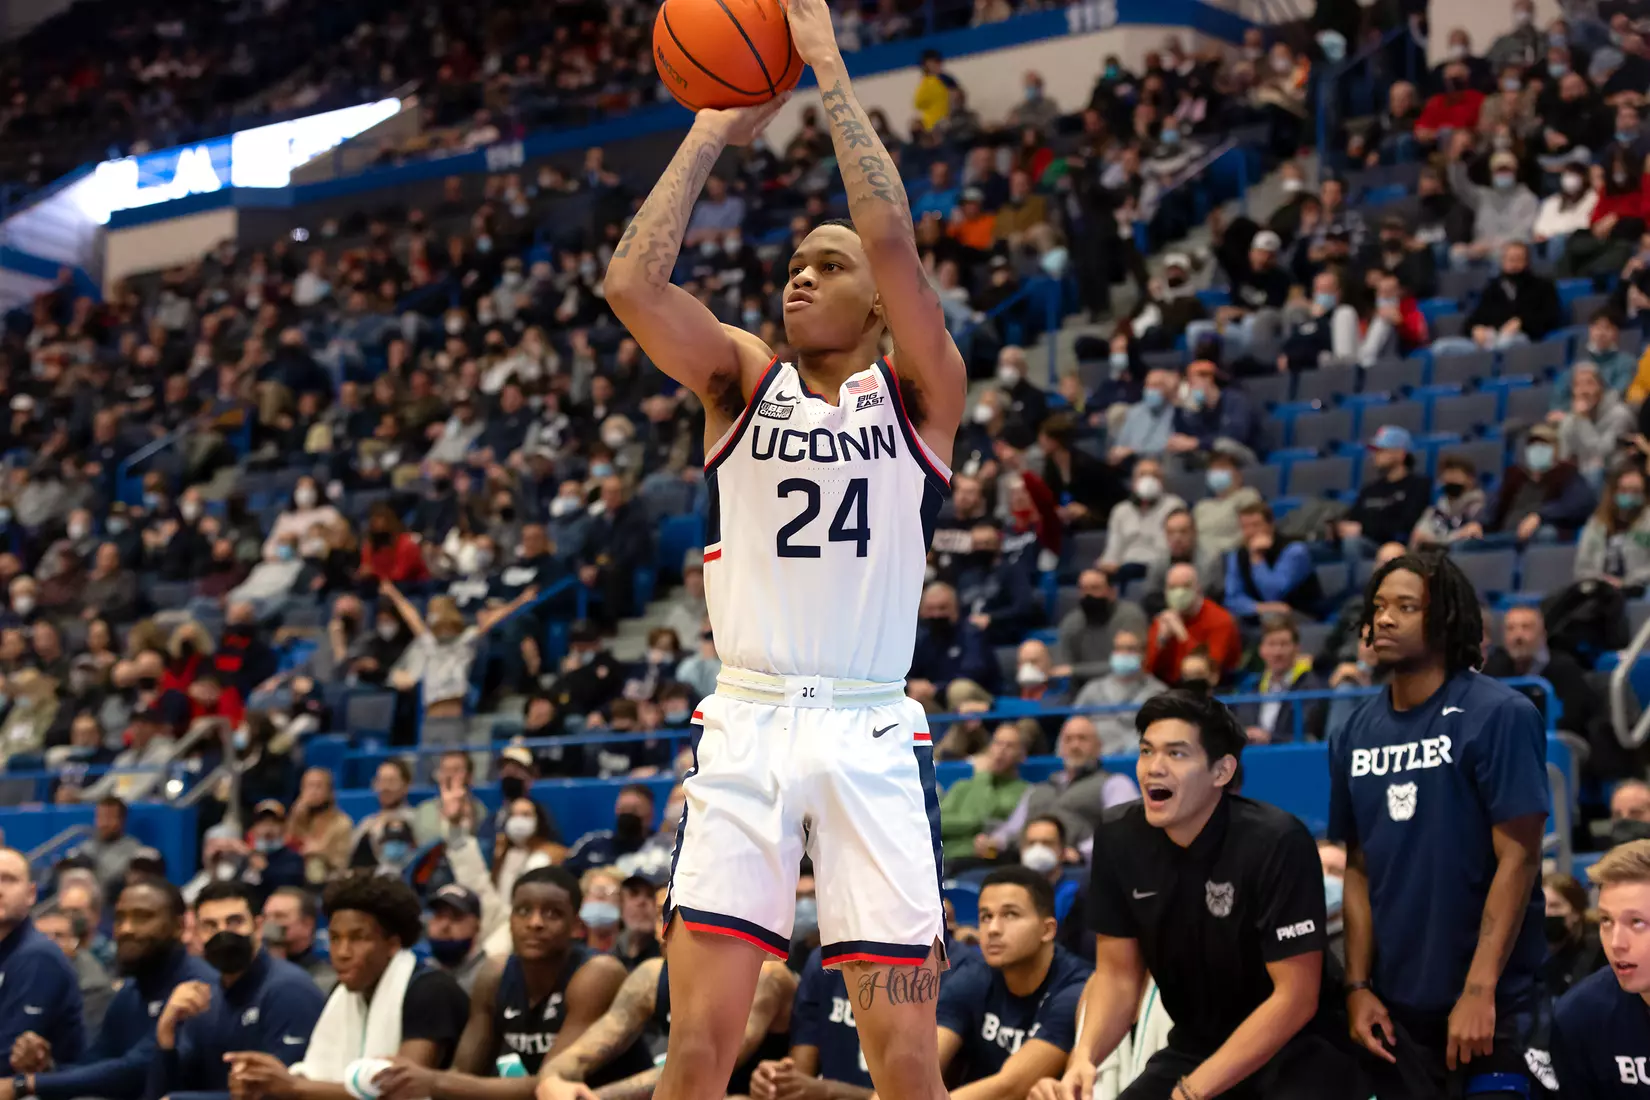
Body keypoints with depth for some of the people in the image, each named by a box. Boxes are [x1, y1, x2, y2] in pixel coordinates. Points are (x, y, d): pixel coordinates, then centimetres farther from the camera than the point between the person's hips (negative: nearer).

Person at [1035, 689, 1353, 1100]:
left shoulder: (1276, 842, -21)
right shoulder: (1118, 838, -6)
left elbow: (1296, 997, -19)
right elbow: (1117, 974, 1)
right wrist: (1083, 1057, -19)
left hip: (1296, 1052, -5)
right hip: (1194, 1048, 5)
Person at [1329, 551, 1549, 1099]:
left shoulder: (1499, 715, -10)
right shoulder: (1358, 734, 7)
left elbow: (1518, 858, -14)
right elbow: (1360, 869, 10)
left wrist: (1479, 991, -19)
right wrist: (1358, 986, 2)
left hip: (1494, 1004, -5)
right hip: (1396, 1005, 5)